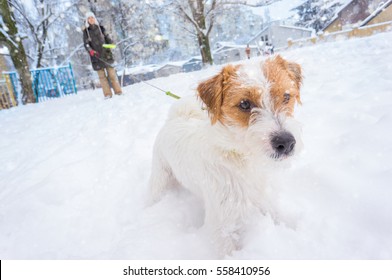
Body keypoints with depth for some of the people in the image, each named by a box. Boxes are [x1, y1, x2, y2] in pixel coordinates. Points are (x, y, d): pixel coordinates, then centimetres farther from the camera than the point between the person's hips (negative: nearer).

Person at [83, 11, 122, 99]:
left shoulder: (101, 28, 10)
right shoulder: (86, 31, 7)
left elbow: (107, 38, 12)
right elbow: (86, 44, 4)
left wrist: (111, 44, -10)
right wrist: (90, 50, -16)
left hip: (106, 53, 0)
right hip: (96, 55, 0)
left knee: (111, 73, -4)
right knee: (101, 75, -3)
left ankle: (118, 91, 1)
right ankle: (107, 94, -3)